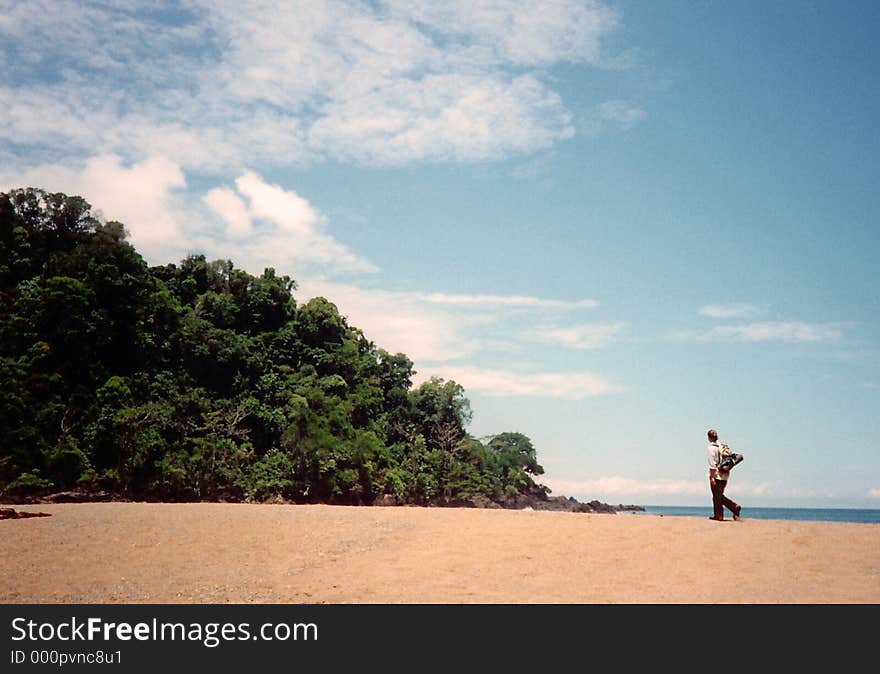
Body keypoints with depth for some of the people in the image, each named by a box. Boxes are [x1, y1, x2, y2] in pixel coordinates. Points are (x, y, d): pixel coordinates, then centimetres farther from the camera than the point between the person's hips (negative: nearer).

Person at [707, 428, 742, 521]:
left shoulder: (711, 447, -11)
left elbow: (712, 464, -16)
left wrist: (712, 477, -15)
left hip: (717, 475, -7)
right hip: (725, 475, 7)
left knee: (717, 496, 3)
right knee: (720, 495, 17)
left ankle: (719, 516, 6)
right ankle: (735, 507, 5)